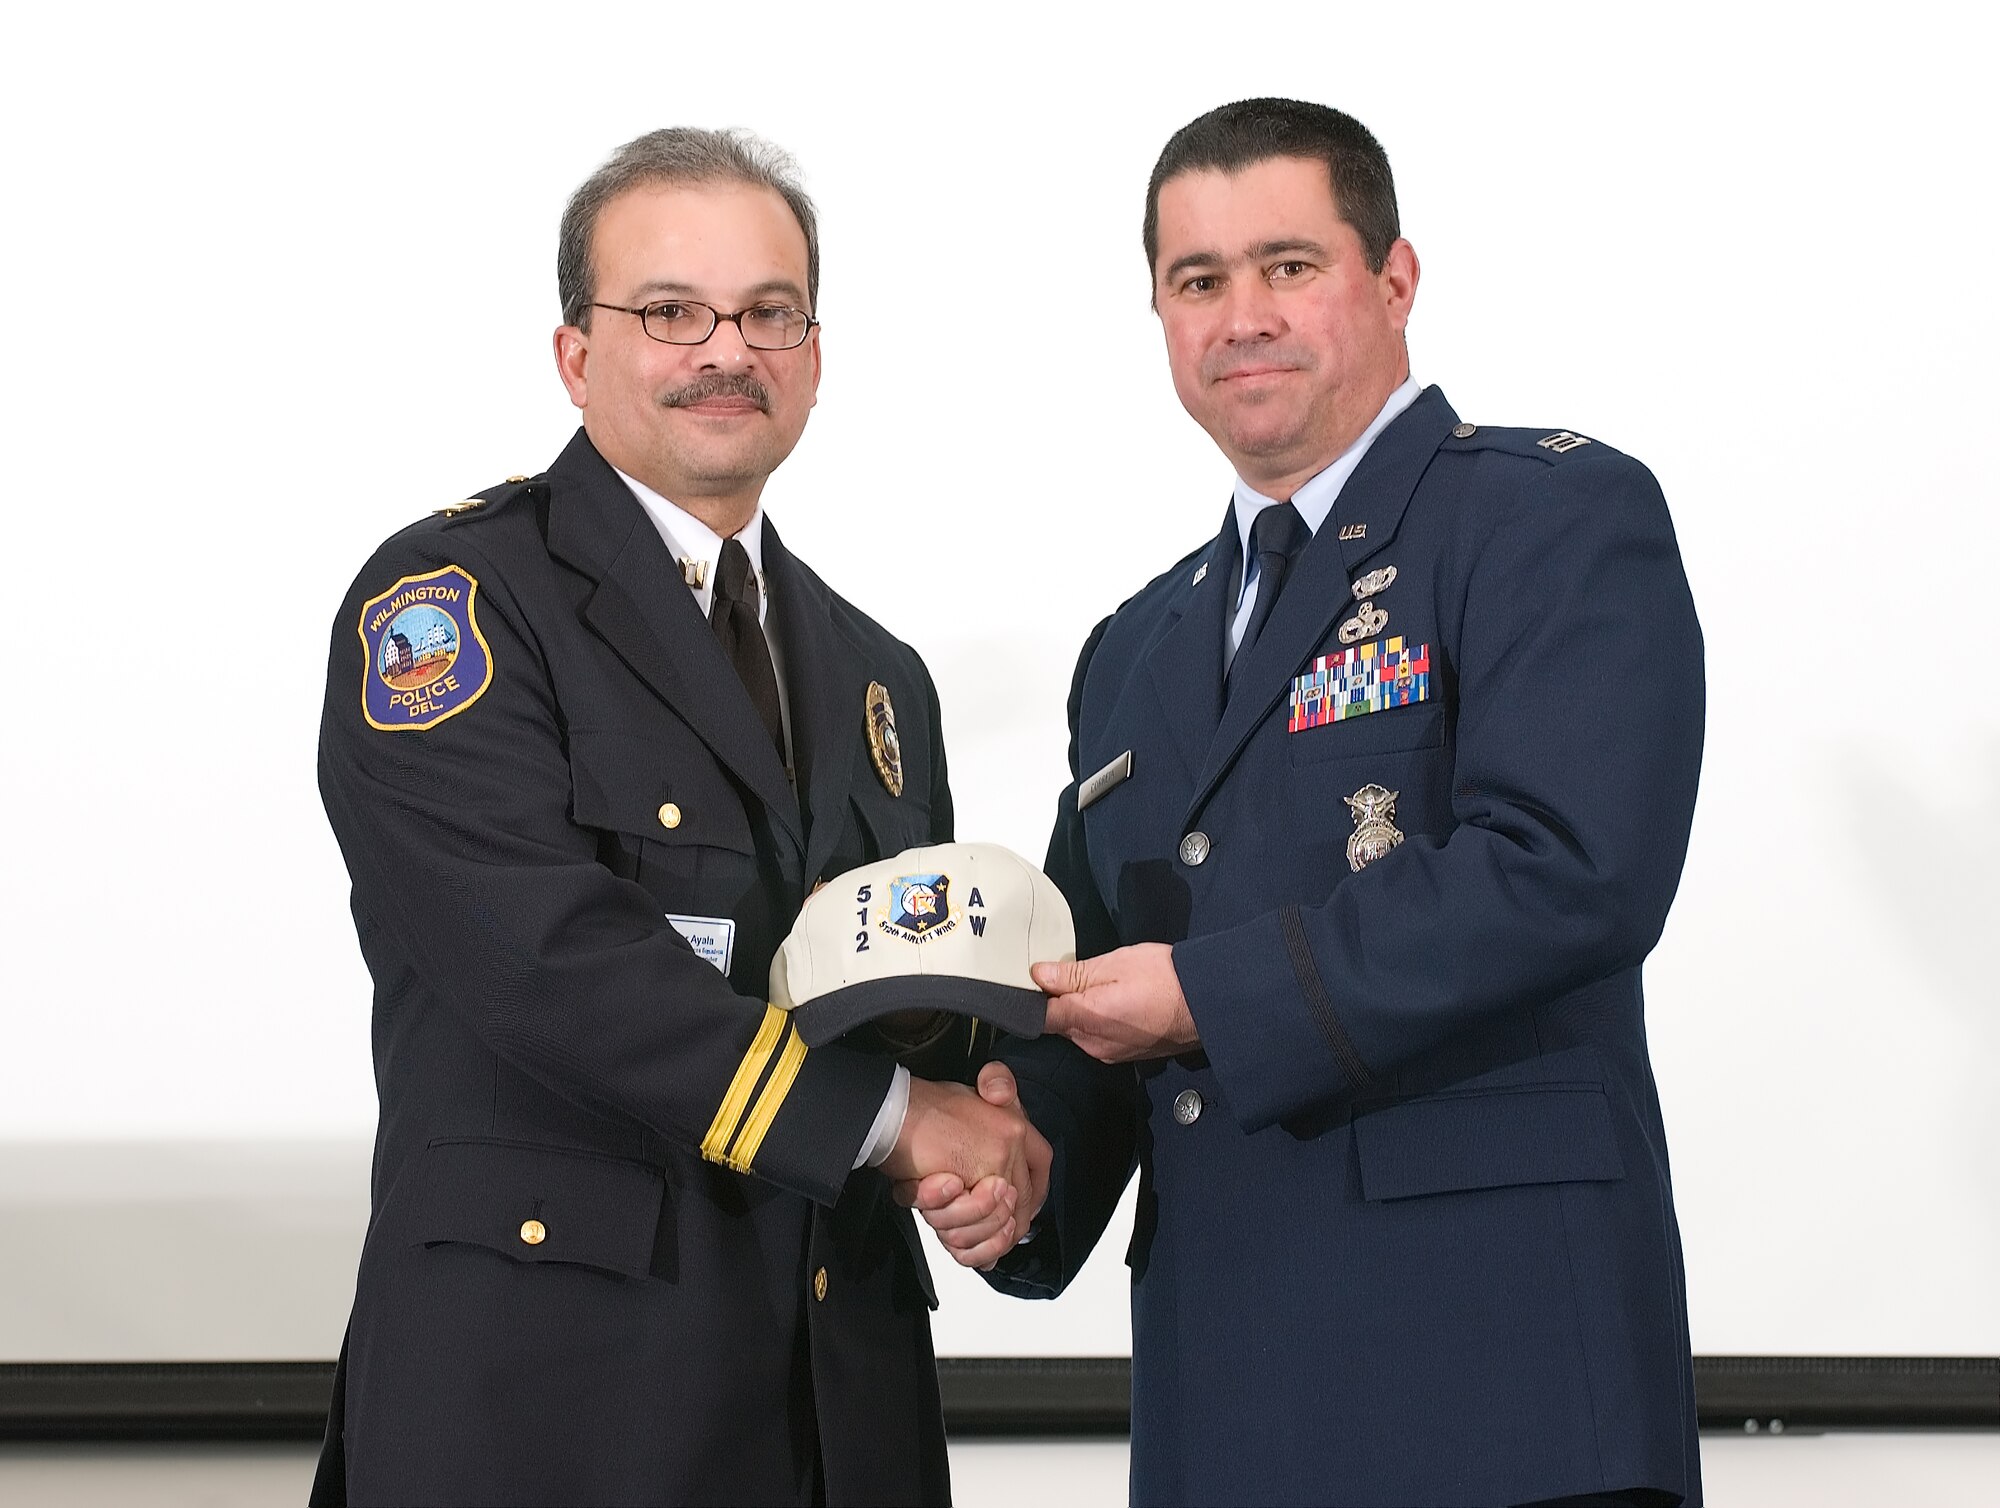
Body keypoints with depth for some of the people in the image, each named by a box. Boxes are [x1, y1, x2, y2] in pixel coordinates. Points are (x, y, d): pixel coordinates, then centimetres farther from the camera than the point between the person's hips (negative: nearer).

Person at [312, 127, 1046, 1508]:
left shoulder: (879, 678, 20)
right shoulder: (448, 602, -3)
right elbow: (547, 955, -16)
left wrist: (988, 1121, -3)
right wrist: (886, 1116, -15)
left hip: (843, 1384, 6)